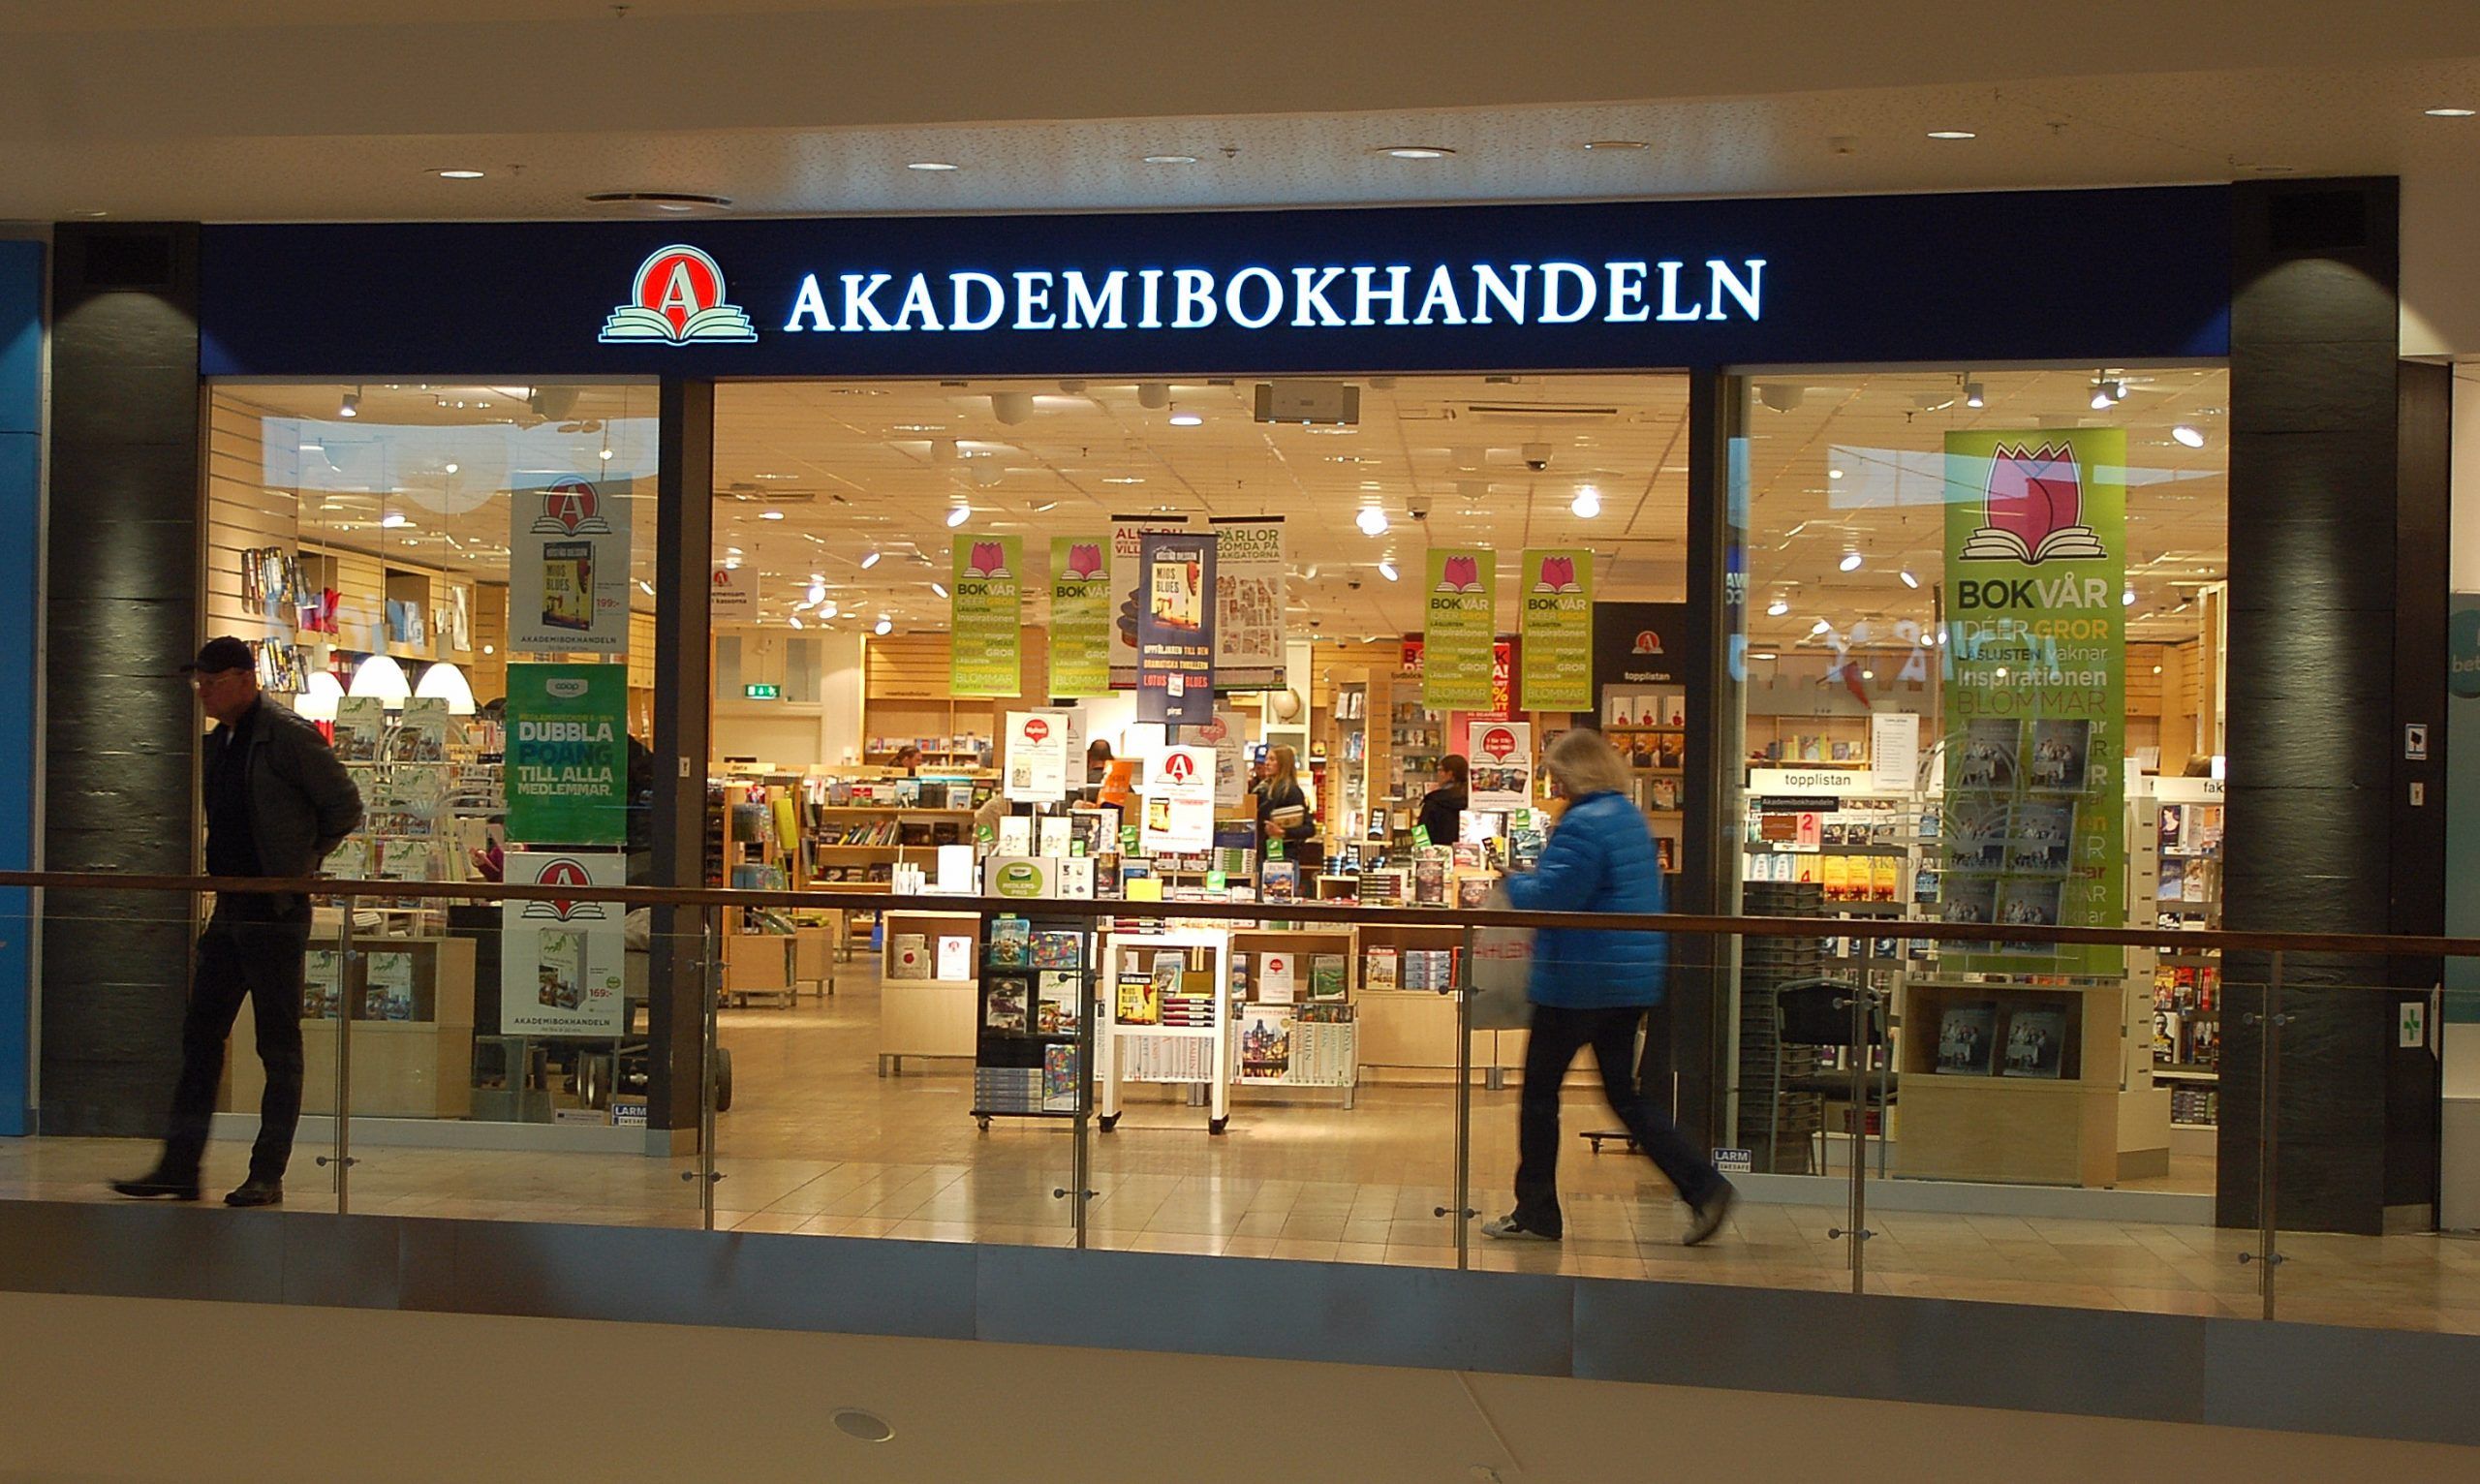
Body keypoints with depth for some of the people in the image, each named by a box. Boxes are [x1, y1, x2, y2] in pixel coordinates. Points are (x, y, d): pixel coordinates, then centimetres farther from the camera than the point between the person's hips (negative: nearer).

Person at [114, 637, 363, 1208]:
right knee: (199, 1036, 8)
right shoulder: (219, 742, 13)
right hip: (230, 911, 8)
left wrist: (301, 861, -1)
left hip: (276, 911, -8)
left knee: (279, 1045, -1)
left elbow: (345, 807, -8)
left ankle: (268, 1176, 3)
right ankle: (179, 1167, 13)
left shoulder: (289, 737, -11)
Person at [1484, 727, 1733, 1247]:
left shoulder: (1583, 825, -18)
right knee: (1624, 1094, 13)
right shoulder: (1631, 819, 13)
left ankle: (1535, 1213, 11)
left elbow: (1550, 897, -23)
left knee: (1540, 1091, 5)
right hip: (1632, 981, 9)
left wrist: (1515, 883, -2)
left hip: (1578, 982, -9)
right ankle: (1704, 1187, 3)